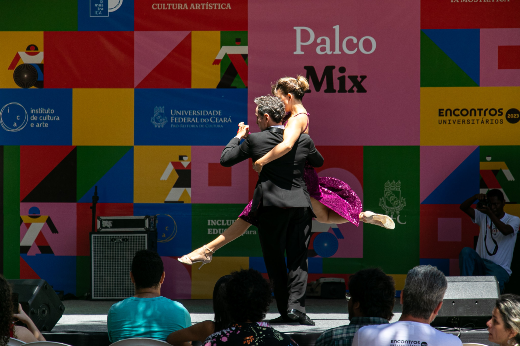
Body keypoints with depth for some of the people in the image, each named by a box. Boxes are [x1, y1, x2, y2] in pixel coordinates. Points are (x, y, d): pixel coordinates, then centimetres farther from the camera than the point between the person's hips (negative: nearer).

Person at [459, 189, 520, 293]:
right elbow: (463, 207, 4)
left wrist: (490, 213, -28)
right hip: (480, 264, 4)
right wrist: (475, 197, -15)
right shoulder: (483, 216, 14)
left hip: (500, 268, -4)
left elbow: (505, 230, -20)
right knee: (466, 251, -29)